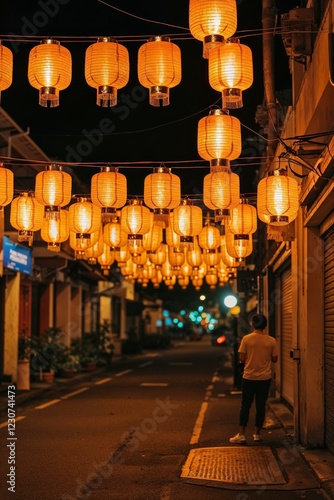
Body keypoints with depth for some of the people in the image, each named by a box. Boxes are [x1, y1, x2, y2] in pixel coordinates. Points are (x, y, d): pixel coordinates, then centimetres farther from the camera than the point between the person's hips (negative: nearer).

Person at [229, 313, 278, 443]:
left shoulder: (246, 339, -9)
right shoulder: (271, 341, -4)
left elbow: (241, 358, -8)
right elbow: (274, 359, 2)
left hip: (249, 377, -1)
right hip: (265, 378, 1)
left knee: (245, 406, 6)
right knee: (260, 406, 10)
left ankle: (241, 434, 4)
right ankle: (257, 433, 15)